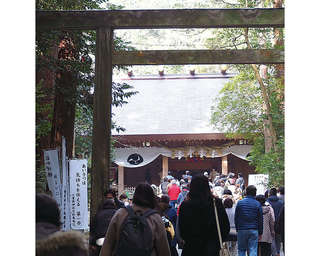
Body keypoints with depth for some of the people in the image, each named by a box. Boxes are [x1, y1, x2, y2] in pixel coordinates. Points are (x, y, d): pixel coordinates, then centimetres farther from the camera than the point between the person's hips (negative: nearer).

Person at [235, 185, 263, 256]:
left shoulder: (240, 203, 1)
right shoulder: (257, 204, -1)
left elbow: (236, 218, 5)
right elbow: (260, 220, 2)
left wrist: (237, 229, 14)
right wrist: (260, 233, 10)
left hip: (241, 230, 1)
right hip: (253, 231, -1)